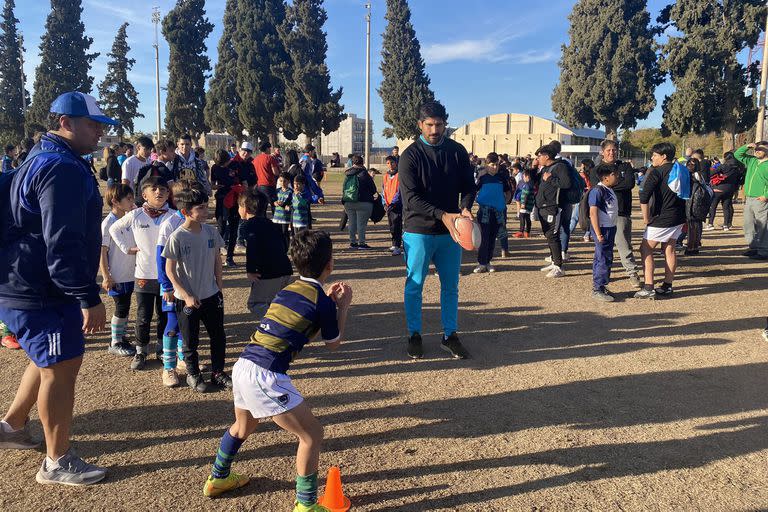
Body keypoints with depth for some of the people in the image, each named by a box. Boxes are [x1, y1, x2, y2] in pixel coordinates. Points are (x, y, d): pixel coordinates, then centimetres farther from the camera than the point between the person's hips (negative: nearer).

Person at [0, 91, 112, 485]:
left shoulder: (43, 160, 16)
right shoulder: (62, 169, -21)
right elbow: (63, 244, -28)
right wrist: (89, 299, -26)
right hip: (41, 291, -11)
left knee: (51, 359, 24)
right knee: (62, 367, -2)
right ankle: (58, 463, 11)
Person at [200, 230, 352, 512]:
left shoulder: (288, 290, 12)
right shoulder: (322, 302, -8)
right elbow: (333, 344, 8)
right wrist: (343, 305, 15)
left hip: (242, 365, 9)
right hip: (265, 376, -8)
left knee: (243, 426, 34)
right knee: (311, 434, 6)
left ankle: (217, 479, 52)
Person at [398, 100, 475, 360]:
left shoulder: (457, 151, 3)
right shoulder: (410, 156, -9)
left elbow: (468, 185, 7)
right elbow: (410, 198, -16)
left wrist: (465, 207, -16)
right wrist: (443, 215, -27)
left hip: (451, 231, 4)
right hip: (419, 231, -3)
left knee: (451, 286, 11)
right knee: (414, 286, 6)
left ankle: (449, 336, 24)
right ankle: (414, 336, 22)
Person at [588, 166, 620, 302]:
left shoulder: (609, 190, 14)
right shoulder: (597, 191, -16)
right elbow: (593, 212, -21)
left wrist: (612, 230, 21)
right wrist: (598, 234, -23)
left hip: (610, 228, 10)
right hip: (602, 229, -9)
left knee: (601, 259, 15)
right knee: (604, 259, -8)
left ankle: (600, 287, 23)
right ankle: (597, 289, -1)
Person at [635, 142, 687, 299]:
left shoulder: (657, 172, -12)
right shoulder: (681, 171, 11)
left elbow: (644, 197, -23)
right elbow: (688, 194, 16)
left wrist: (646, 218, -13)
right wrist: (684, 218, 21)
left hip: (662, 219, -8)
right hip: (678, 218, 8)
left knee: (645, 250, -1)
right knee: (669, 249, 16)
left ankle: (648, 288, -7)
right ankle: (667, 286, 20)